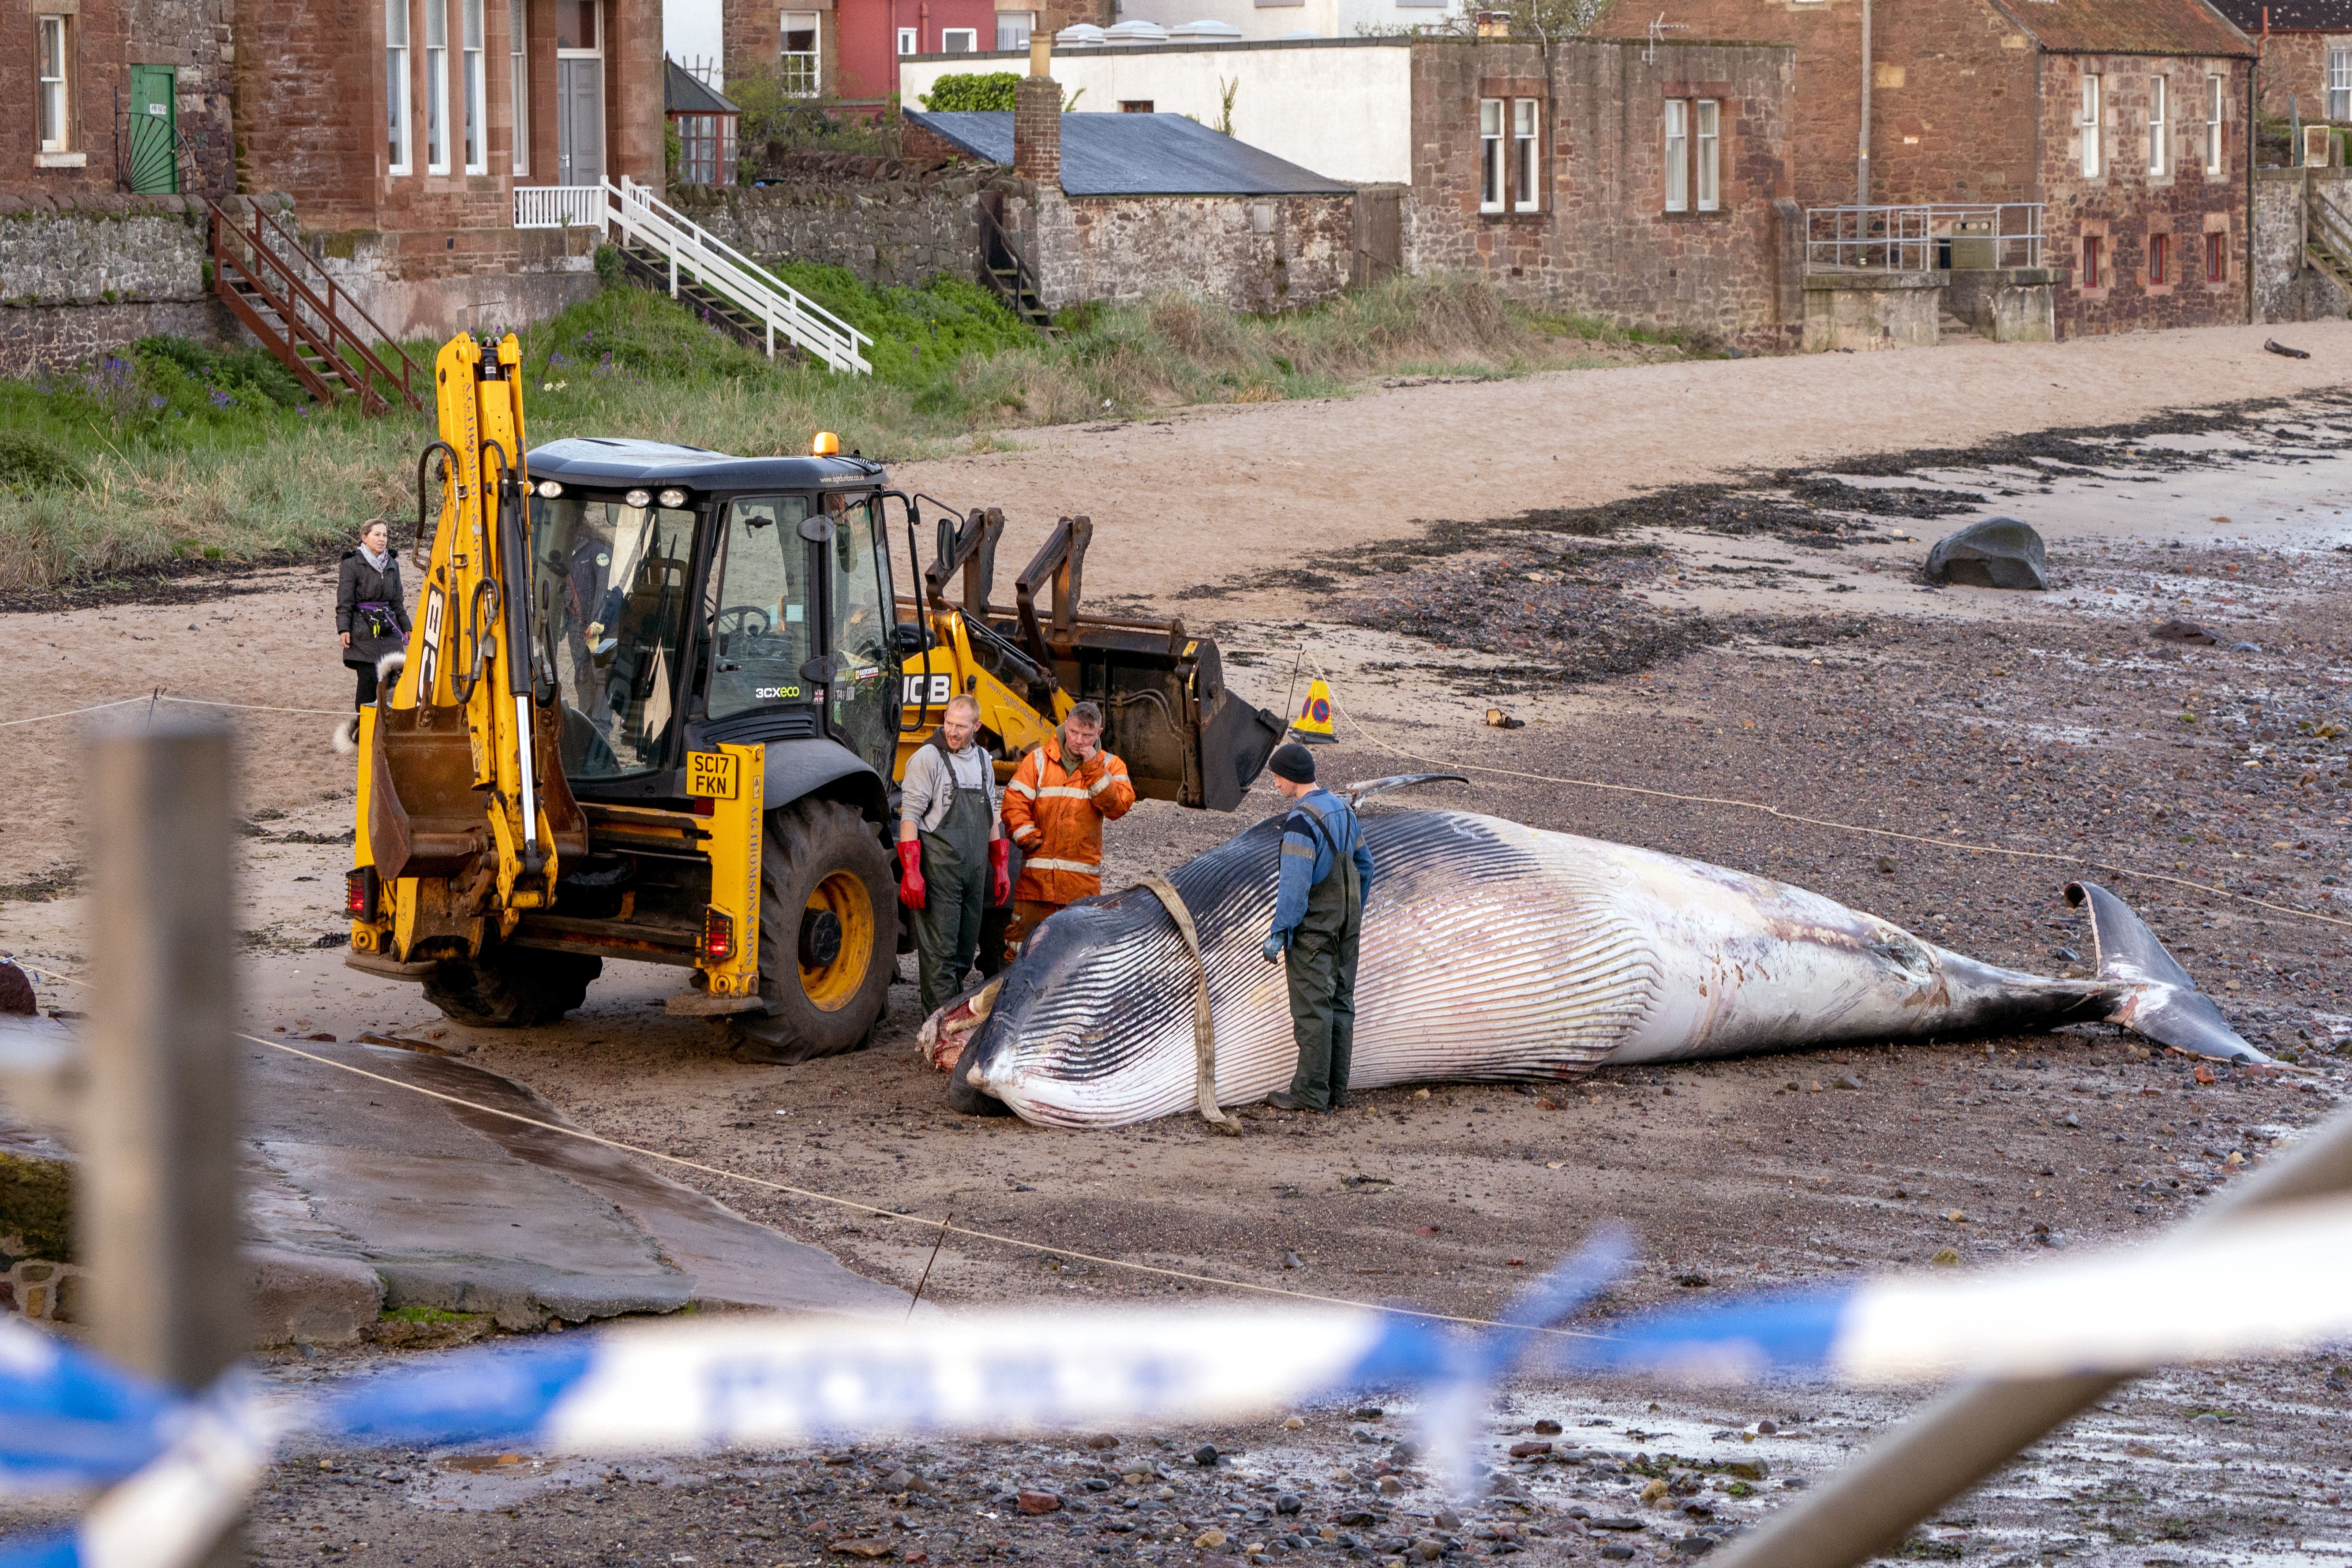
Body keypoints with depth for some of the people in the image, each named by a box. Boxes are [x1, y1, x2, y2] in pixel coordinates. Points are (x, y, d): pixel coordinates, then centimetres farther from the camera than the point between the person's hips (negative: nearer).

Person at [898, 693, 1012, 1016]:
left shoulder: (982, 760, 15)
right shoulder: (927, 758, -6)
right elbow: (910, 817, -10)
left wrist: (1001, 867, 18)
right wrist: (911, 872, -18)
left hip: (974, 870, 6)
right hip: (939, 869, -6)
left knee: (965, 951, 9)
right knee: (940, 952, -7)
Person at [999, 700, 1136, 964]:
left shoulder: (1110, 765, 8)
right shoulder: (1039, 759, 6)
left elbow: (1119, 806, -9)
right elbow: (1014, 804, 1)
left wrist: (1093, 768, -12)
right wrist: (1031, 841, -9)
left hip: (1083, 878, 1)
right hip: (1037, 873, -1)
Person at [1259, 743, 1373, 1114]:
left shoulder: (1301, 822, -19)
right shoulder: (1343, 809, 10)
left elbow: (1295, 885, -23)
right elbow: (1365, 866, 19)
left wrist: (1279, 933, -18)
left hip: (1313, 928, -9)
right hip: (1345, 926, 9)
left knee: (1312, 1008, -5)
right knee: (1340, 1003, 11)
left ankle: (1311, 1094, -4)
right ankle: (1336, 1091, 16)